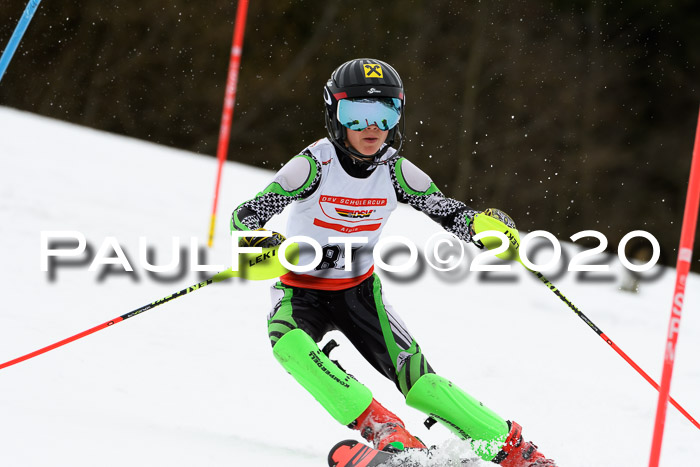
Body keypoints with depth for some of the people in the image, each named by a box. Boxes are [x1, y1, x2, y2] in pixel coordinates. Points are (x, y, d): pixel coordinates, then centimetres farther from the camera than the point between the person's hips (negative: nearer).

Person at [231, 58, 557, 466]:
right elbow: (246, 215, -22)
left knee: (417, 378, -13)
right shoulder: (315, 164, -20)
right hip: (303, 290, -2)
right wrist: (260, 246, -45)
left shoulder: (396, 171, -10)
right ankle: (374, 422, -36)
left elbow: (450, 213, -7)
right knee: (288, 342, -36)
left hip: (361, 291, 2)